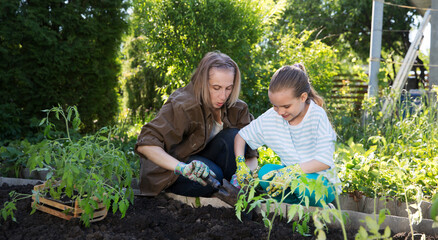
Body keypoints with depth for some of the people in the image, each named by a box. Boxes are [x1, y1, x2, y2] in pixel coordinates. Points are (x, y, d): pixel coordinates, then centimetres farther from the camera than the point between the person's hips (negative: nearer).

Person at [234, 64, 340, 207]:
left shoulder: (317, 116, -17)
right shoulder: (271, 117, -4)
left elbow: (325, 161, -21)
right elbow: (242, 135, 9)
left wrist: (293, 170, -34)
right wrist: (241, 164, -6)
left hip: (322, 183, -4)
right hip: (292, 177, 4)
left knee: (301, 180, -36)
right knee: (265, 172, -24)